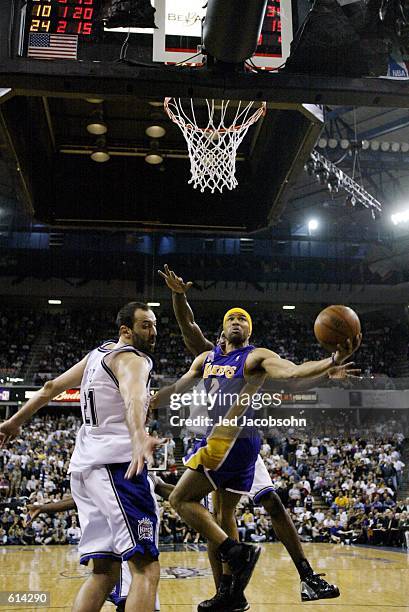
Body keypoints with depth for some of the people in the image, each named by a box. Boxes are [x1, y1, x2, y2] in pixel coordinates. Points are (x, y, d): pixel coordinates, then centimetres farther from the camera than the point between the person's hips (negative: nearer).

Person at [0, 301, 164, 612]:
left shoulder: (98, 353, 21)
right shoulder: (133, 359, -6)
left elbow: (52, 386, 27)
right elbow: (133, 397, -29)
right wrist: (139, 438, -49)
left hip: (84, 465, 9)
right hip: (117, 463, -9)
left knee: (104, 571, 11)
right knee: (146, 568, -15)